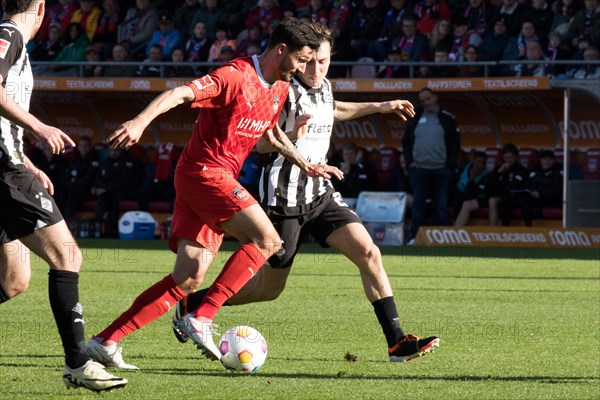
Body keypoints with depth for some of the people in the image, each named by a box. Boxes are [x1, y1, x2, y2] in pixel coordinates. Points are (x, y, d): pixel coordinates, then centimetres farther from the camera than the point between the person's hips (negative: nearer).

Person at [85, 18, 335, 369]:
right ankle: (202, 318, -21)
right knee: (267, 240, -20)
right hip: (204, 172, -9)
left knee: (189, 279, -1)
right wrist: (140, 122, -39)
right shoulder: (236, 76, -14)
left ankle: (106, 342, -1)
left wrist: (305, 164, 29)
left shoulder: (280, 89, 15)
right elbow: (180, 93, -25)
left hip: (219, 180, 9)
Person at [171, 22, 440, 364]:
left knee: (369, 253, -11)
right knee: (269, 288, 3)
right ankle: (190, 305, 24)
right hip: (285, 198, -7)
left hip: (320, 193, 7)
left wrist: (380, 107, 35)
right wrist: (293, 136, -33)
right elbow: (261, 143, -14)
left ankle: (397, 342, -10)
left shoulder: (323, 86, 8)